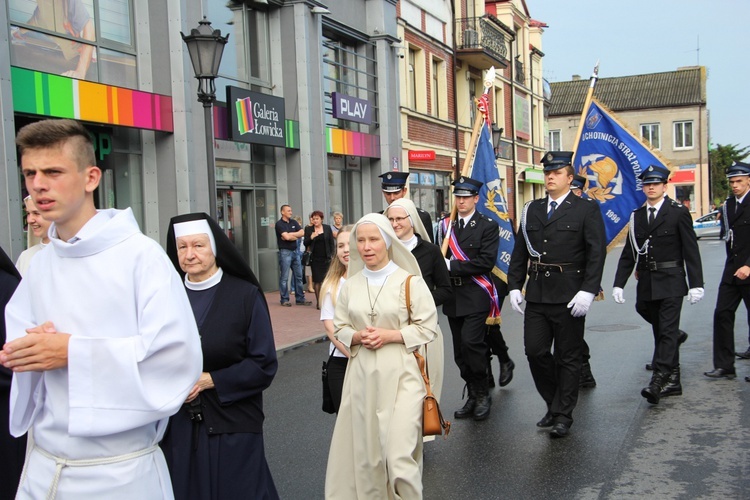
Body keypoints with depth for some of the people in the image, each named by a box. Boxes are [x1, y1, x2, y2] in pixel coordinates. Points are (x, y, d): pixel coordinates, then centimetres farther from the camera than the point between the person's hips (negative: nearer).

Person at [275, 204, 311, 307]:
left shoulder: (294, 222, 13)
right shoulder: (279, 224, -6)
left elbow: (302, 233, 0)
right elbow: (286, 237, -18)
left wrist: (290, 234, -10)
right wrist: (296, 236, -1)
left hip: (295, 251, 6)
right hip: (285, 252, -6)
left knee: (298, 276, 8)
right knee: (284, 277, -2)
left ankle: (300, 299, 14)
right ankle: (284, 300, 5)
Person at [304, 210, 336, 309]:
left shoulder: (327, 228, 5)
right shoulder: (308, 229, 4)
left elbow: (332, 242, 7)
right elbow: (305, 243, 3)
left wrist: (332, 255, 0)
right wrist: (311, 237, -16)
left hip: (326, 258, 0)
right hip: (315, 259, 0)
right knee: (317, 280, 0)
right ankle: (318, 301, 6)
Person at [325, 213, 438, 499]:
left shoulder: (409, 281, -4)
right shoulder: (350, 285, 7)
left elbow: (428, 328, -3)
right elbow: (340, 328, 13)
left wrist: (390, 335, -13)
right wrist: (358, 337, -8)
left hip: (400, 374, -4)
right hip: (362, 374, 4)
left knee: (399, 451, -10)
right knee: (363, 446, 6)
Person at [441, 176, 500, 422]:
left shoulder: (488, 226, -3)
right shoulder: (447, 225, 13)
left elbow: (486, 261, -14)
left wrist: (452, 266, -15)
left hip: (476, 297, -6)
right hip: (453, 298, 6)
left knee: (471, 342, -17)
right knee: (460, 352, 8)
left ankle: (482, 394, 1)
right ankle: (474, 397, 20)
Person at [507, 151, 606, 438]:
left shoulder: (586, 209, -1)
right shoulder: (531, 210, 13)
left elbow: (597, 253, -8)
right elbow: (520, 251, 13)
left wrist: (587, 291, -18)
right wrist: (514, 285, 4)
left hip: (569, 296, -4)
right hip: (537, 294, 4)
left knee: (568, 357, 4)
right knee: (535, 351, 3)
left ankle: (563, 415, 15)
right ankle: (554, 403, 23)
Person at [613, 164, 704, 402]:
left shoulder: (678, 212, -2)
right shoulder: (637, 216, 10)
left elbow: (691, 251, -5)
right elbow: (629, 253, 11)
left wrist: (696, 283, -10)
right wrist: (619, 283, 4)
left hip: (671, 282, -5)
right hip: (646, 282, 5)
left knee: (668, 331, -9)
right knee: (662, 333, 11)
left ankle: (657, 381, -14)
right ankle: (672, 381, 19)